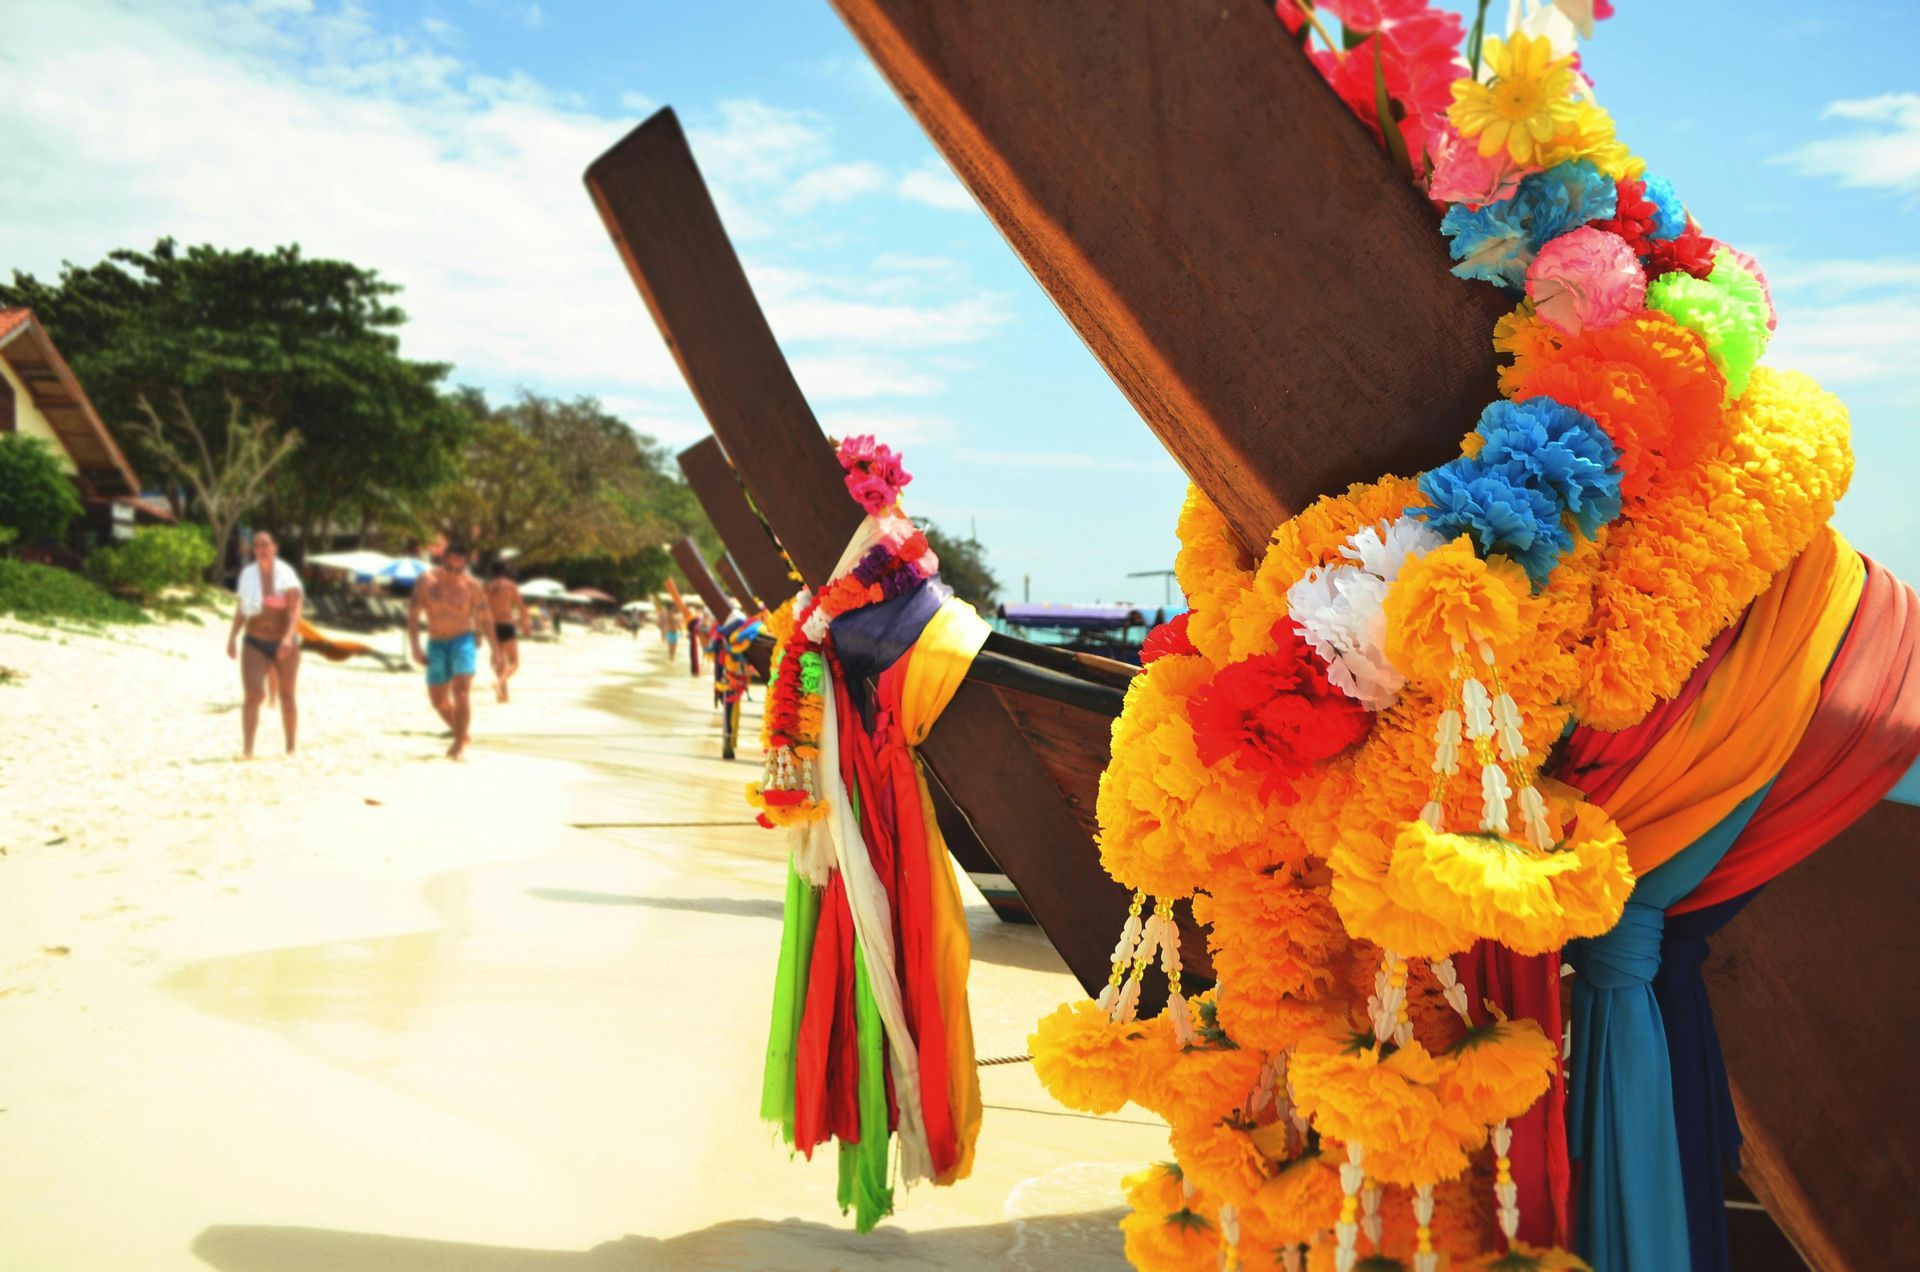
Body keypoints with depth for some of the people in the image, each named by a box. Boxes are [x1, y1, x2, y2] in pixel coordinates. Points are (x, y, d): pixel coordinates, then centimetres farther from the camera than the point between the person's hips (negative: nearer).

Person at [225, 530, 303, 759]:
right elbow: (241, 609, 14)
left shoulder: (287, 576, -7)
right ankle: (248, 750, -18)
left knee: (287, 697, 11)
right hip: (254, 643, 1)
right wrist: (232, 637, 9)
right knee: (253, 694, -16)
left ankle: (291, 749, 25)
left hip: (284, 644, -1)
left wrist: (289, 637, -30)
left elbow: (295, 611, -16)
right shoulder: (248, 575, 3)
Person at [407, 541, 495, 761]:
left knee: (462, 692, -21)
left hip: (463, 641, -3)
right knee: (438, 699, 11)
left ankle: (459, 746, -18)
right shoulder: (427, 581, -5)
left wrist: (494, 649, 5)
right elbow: (413, 614, -5)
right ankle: (460, 734, 34)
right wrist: (415, 647, -14)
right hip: (436, 644, 3)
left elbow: (485, 617, 3)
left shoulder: (472, 585, -7)